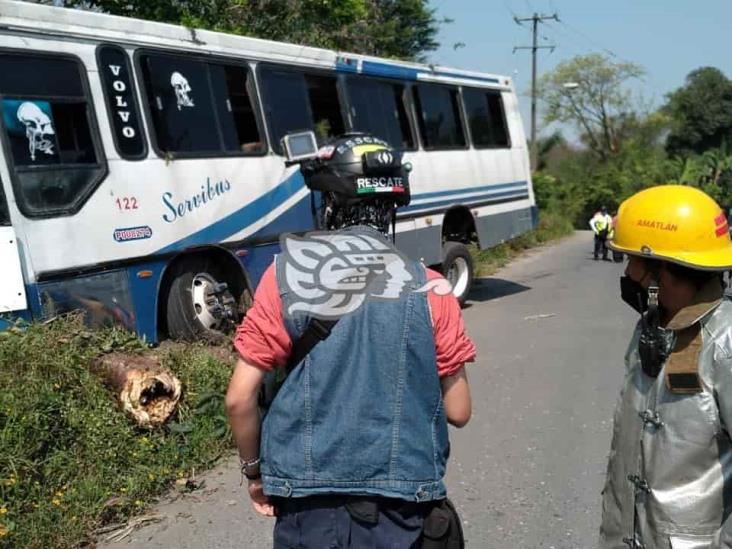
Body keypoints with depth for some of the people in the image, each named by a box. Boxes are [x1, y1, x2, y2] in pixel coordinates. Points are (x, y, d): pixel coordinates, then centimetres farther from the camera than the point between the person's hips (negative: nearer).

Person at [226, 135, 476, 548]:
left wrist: (254, 469, 9)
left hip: (308, 504, 0)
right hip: (399, 508, 1)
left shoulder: (288, 273, -9)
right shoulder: (428, 289, -7)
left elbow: (240, 398, -7)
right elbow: (458, 412, -1)